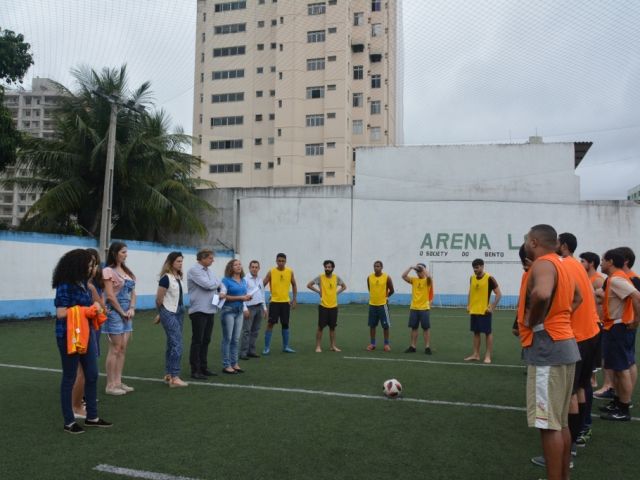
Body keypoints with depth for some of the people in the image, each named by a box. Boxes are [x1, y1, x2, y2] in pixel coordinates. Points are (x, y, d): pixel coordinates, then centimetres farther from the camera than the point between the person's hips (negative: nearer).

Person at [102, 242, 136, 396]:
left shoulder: (126, 270, 14)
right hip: (115, 312, -7)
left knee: (123, 349, 9)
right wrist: (122, 312, -10)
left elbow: (132, 292, 13)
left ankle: (118, 382, 17)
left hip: (127, 313, 7)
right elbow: (110, 296, -14)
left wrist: (132, 309, -1)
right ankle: (110, 385, 5)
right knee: (115, 350, -3)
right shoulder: (109, 271, -9)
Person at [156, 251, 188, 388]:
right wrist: (162, 313, 3)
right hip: (169, 314, -8)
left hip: (178, 312, 8)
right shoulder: (166, 278, -15)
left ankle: (168, 375, 20)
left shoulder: (178, 277, 9)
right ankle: (175, 378, -7)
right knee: (177, 345, -11)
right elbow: (159, 299, -11)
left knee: (172, 344, 12)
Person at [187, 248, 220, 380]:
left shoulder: (209, 271, 14)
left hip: (210, 310, 7)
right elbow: (208, 285, -19)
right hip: (198, 311, -7)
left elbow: (220, 285, 18)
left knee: (206, 341, 12)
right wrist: (217, 282, -1)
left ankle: (203, 368, 20)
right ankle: (195, 370, 6)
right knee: (197, 341, -1)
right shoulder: (194, 270, -10)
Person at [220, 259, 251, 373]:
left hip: (239, 311, 6)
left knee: (236, 339, 10)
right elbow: (223, 296, -15)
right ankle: (226, 365, 5)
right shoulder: (226, 280, -7)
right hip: (228, 311, -6)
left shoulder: (244, 281, 12)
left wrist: (247, 297, -3)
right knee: (227, 338, -1)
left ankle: (234, 363, 18)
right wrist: (240, 297, -18)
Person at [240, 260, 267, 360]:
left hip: (259, 307, 6)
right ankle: (243, 352, -4)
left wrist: (264, 307, 16)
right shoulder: (245, 279, -8)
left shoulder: (260, 279, 12)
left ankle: (251, 350, 16)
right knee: (246, 331, -7)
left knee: (255, 331, 9)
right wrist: (245, 309, -16)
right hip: (250, 307, -6)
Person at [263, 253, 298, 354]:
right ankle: (267, 347, 2)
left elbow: (294, 285, 12)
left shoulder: (290, 272, 2)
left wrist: (294, 298, 6)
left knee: (285, 324, 9)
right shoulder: (271, 272, -6)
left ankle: (285, 347, 20)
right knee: (270, 324, -5)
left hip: (285, 302, 3)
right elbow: (263, 285, -3)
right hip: (274, 301, -3)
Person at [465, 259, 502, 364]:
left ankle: (488, 356, 7)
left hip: (484, 311, -6)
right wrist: (468, 305, 11)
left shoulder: (489, 278, -11)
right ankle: (476, 355, 18)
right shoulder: (472, 278, 8)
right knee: (476, 332, 11)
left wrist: (492, 307, -14)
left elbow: (498, 294, -10)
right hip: (474, 311, 6)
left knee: (488, 333, 1)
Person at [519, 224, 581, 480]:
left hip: (547, 347, -10)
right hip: (563, 344, 10)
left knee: (549, 424, -3)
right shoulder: (559, 264, 16)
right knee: (561, 421, 17)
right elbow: (576, 298, 33)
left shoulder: (543, 264, -15)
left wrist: (532, 321, -19)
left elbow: (541, 294, -37)